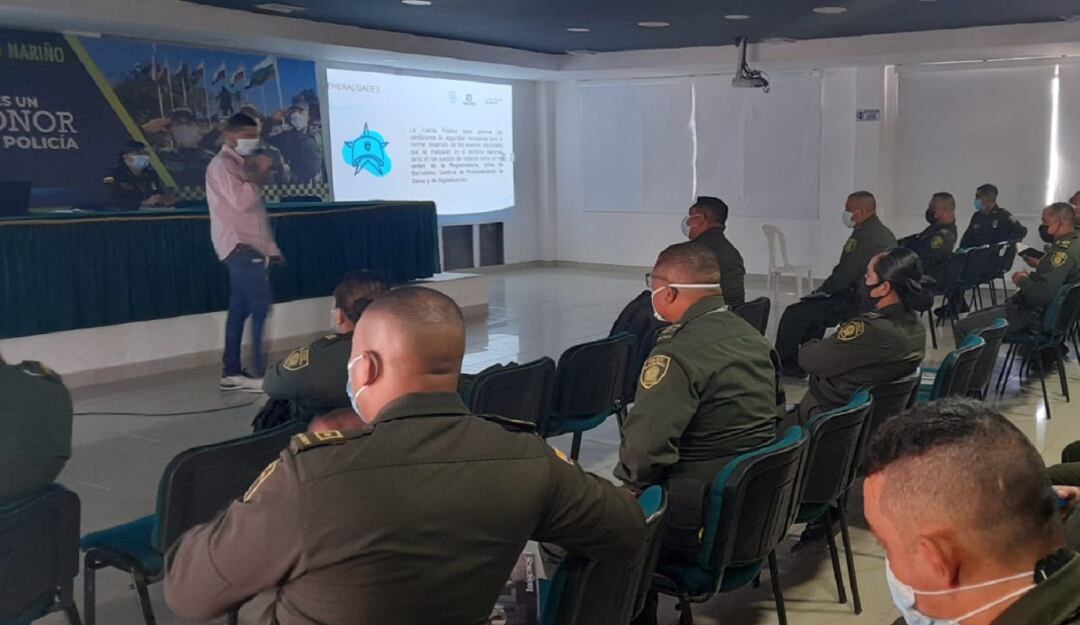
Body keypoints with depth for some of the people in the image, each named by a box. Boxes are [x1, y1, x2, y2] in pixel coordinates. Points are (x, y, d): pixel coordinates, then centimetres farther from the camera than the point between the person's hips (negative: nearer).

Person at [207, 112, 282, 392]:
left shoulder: (242, 164, 21)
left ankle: (232, 372, 12)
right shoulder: (222, 164, -8)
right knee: (261, 306, -15)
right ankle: (259, 374, -16)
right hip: (240, 247, -9)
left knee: (240, 308, 9)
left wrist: (271, 248, 18)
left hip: (249, 247, 9)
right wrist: (259, 174, -10)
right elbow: (242, 201, -23)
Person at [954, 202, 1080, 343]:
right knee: (973, 318, 21)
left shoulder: (1064, 251, -23)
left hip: (1034, 315, -11)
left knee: (962, 328, -16)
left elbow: (1044, 293, -32)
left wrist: (1022, 281, -13)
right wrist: (1031, 276, 7)